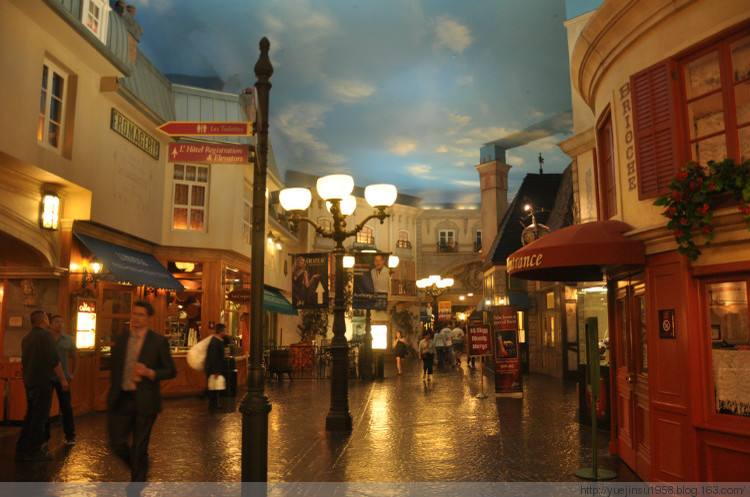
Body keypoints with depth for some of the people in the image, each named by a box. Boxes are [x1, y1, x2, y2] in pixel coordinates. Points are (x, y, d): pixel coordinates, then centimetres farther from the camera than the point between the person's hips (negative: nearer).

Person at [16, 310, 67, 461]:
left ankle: (22, 449, 22)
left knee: (31, 415, 17)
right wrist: (63, 379, -12)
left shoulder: (26, 338, 11)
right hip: (42, 382, -8)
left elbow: (24, 360, 20)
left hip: (29, 382, 8)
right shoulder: (46, 335, -14)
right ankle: (34, 451, 2)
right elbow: (54, 360, -18)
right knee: (40, 416, -1)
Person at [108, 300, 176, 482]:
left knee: (139, 448, 5)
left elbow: (171, 371, -5)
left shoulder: (158, 341, -6)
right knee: (116, 442, 4)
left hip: (144, 401, -4)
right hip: (121, 399, 4)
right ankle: (139, 467, 34)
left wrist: (149, 372, -21)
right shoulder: (120, 339, 7)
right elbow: (115, 369, 18)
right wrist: (112, 395, 18)